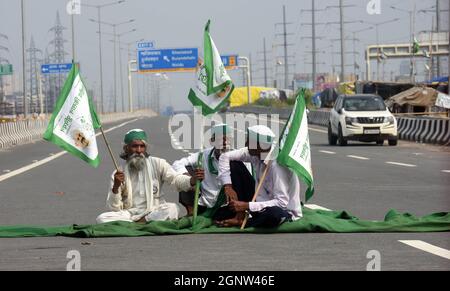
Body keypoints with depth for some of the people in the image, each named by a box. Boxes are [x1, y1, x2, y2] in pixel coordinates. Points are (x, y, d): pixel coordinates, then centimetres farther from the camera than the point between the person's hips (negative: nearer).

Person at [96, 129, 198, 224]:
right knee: (102, 218, -27)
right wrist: (116, 187, -18)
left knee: (172, 209, -32)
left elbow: (176, 179, -9)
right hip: (129, 214, 1)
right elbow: (115, 208, 1)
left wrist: (192, 180, -31)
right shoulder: (119, 174, 6)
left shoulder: (157, 164, 6)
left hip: (154, 213, -1)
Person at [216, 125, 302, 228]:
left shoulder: (276, 165, -30)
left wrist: (247, 205, -32)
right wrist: (228, 186, -12)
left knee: (274, 213, -44)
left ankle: (240, 222, -17)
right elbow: (226, 157, 0)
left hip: (286, 212, -7)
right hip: (263, 202, 7)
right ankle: (240, 214, -11)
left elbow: (282, 203, -33)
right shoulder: (255, 154, -10)